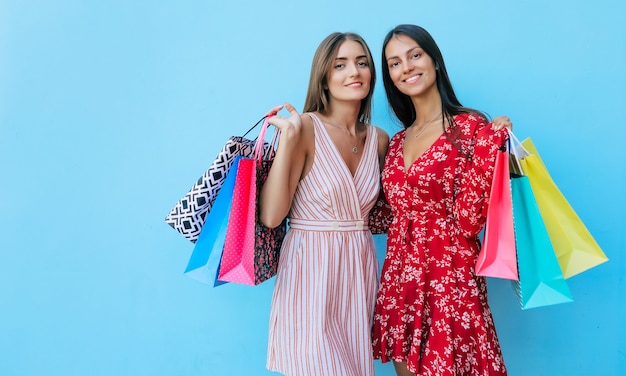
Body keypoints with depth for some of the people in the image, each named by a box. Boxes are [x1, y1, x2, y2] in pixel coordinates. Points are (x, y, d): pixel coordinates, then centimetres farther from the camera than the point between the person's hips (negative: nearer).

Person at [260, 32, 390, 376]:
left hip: (360, 270, 6)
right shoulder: (307, 128, -11)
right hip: (311, 270, -5)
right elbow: (270, 216, -18)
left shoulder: (379, 139, 6)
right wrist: (287, 139, -22)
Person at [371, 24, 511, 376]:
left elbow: (468, 222, -15)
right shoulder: (398, 140, 10)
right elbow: (395, 214, 11)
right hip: (400, 277, 6)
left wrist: (489, 144, -22)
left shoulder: (470, 125, -8)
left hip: (449, 278, -5)